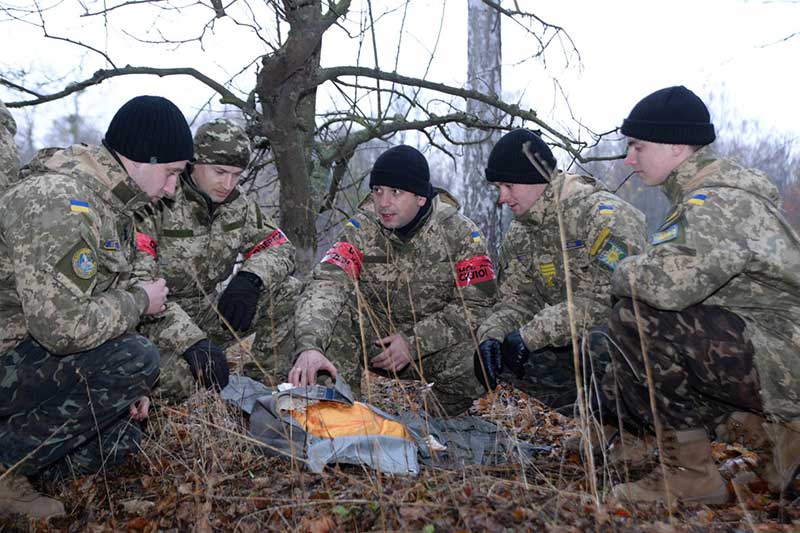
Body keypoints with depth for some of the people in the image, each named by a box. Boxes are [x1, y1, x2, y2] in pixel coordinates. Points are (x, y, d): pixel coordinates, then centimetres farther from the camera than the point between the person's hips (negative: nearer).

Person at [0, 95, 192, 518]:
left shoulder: (114, 203, 7)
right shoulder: (59, 202, -25)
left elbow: (113, 292, 14)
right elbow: (64, 325, -33)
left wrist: (132, 387, 4)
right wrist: (139, 301, -16)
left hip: (35, 353, 10)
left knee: (120, 445, 10)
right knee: (134, 360, -27)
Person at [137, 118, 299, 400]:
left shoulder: (238, 204, 0)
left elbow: (279, 247, 4)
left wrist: (250, 277, -21)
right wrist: (191, 340, -38)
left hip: (208, 311, 6)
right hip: (157, 321, -5)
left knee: (287, 291, -11)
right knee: (173, 378, -36)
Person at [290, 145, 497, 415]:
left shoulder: (460, 232, -11)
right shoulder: (361, 229, -10)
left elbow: (476, 304, -12)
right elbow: (326, 283, -25)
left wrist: (414, 342, -21)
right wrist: (308, 346, -44)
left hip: (436, 346, 0)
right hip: (375, 338, 1)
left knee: (478, 367, -31)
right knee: (335, 303, -25)